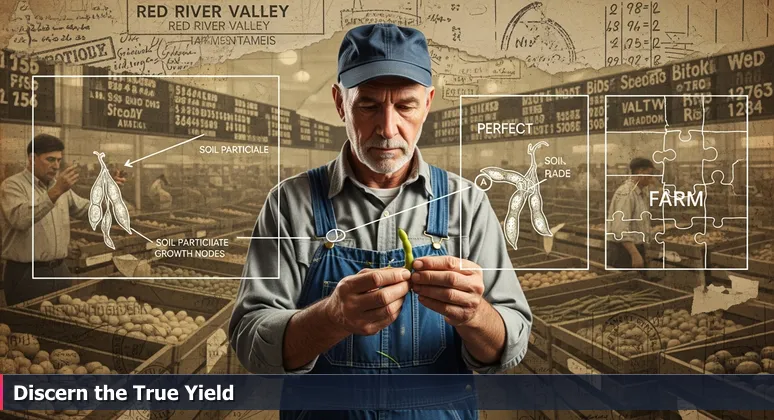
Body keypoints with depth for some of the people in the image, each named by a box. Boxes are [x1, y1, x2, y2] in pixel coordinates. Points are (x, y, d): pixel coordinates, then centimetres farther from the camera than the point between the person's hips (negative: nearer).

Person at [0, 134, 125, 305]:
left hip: (60, 270, 6)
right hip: (26, 274, -6)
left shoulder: (59, 187, 11)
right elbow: (20, 219, -29)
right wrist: (55, 192, -37)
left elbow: (87, 210, 18)